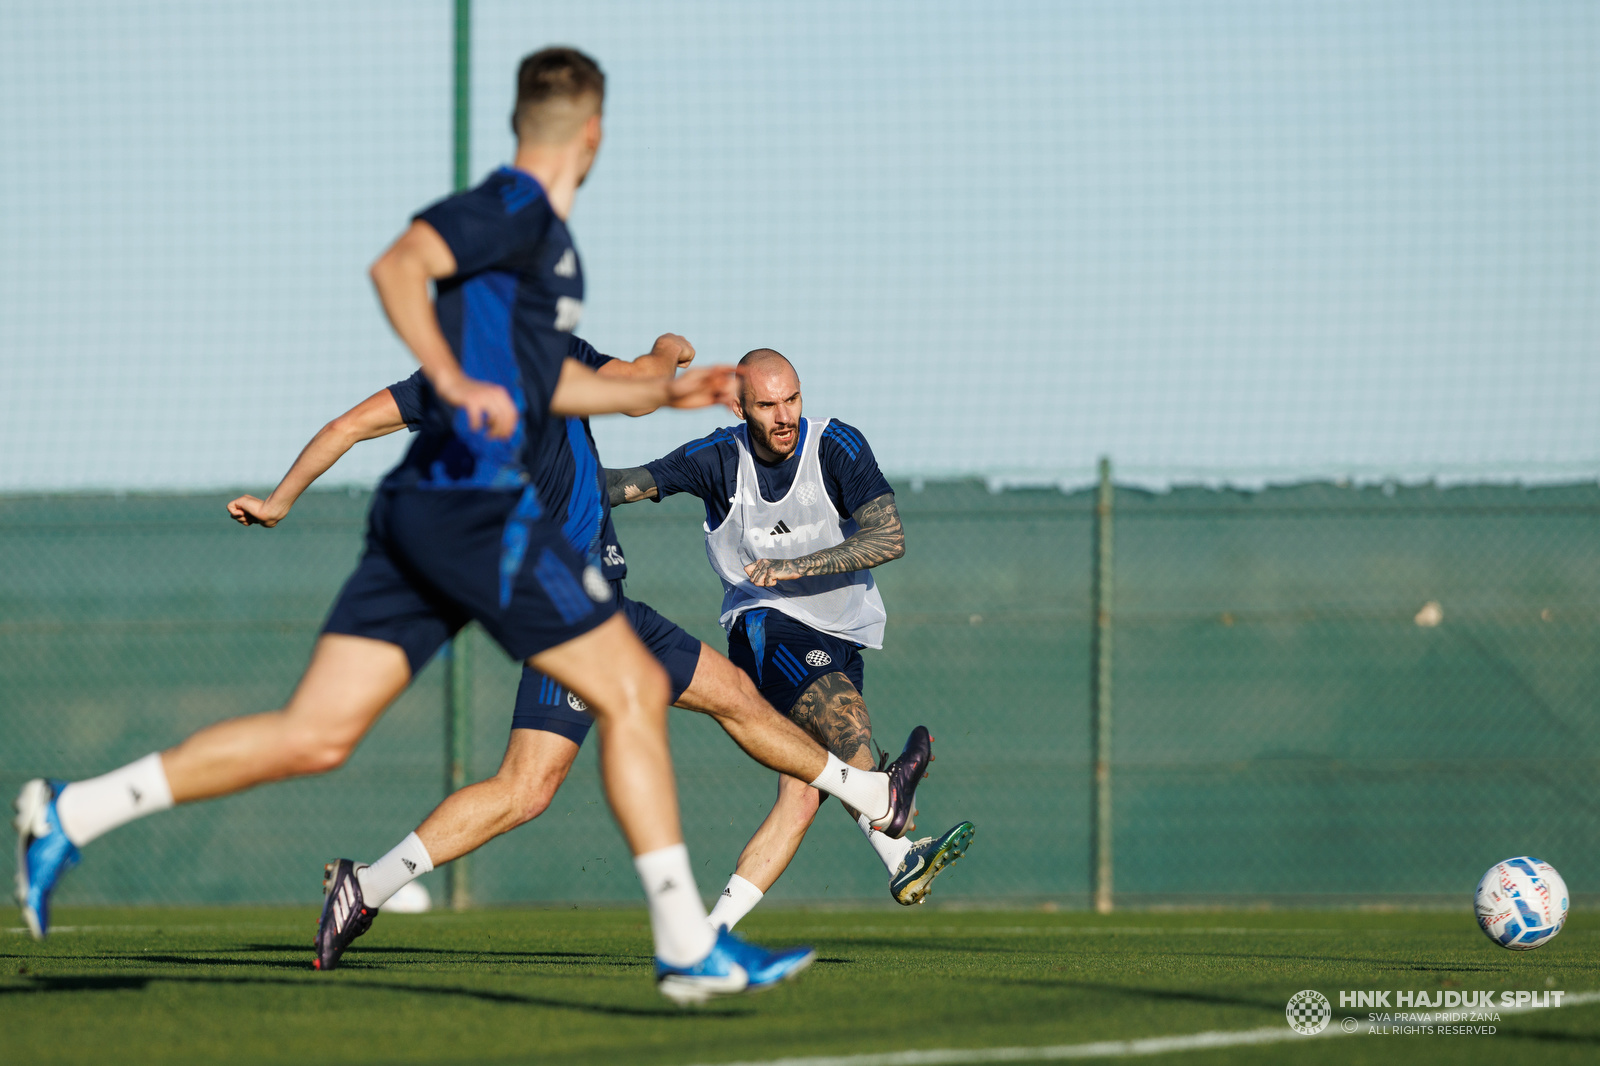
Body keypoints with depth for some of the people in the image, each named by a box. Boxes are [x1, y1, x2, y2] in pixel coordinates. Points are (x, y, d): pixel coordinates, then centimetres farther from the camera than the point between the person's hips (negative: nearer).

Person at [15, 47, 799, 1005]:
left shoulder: (541, 234, 23)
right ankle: (688, 947, -3)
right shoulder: (515, 209, -6)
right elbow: (399, 265, -22)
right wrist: (452, 378, -34)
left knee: (315, 735, 3)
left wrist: (660, 394, 38)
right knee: (632, 688, -4)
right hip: (476, 501, -9)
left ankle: (72, 814, 1)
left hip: (423, 508, 9)